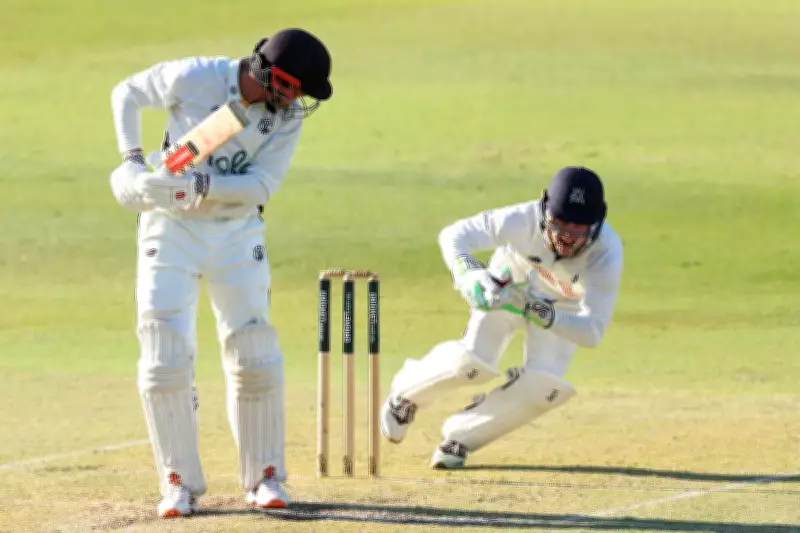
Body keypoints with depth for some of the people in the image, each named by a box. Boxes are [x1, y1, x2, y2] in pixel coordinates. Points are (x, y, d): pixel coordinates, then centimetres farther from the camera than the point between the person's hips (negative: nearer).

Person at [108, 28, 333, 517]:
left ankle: (264, 477, 13)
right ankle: (180, 483, 2)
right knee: (166, 357, -8)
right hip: (171, 226, -2)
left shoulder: (288, 115, -11)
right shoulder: (193, 78, -18)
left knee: (254, 357, 0)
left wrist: (198, 186, -29)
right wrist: (132, 161, -12)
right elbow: (127, 92, -2)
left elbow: (263, 185, -17)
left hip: (238, 233, 2)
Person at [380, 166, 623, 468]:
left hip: (561, 307, 1)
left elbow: (592, 332, -39)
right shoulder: (523, 220, -36)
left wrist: (537, 312, -53)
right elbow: (454, 235, -29)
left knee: (543, 386, -22)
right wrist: (468, 274, -50)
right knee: (472, 363, -22)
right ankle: (406, 392, 12)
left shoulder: (607, 255, -37)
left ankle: (461, 436, 3)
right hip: (509, 283, -1)